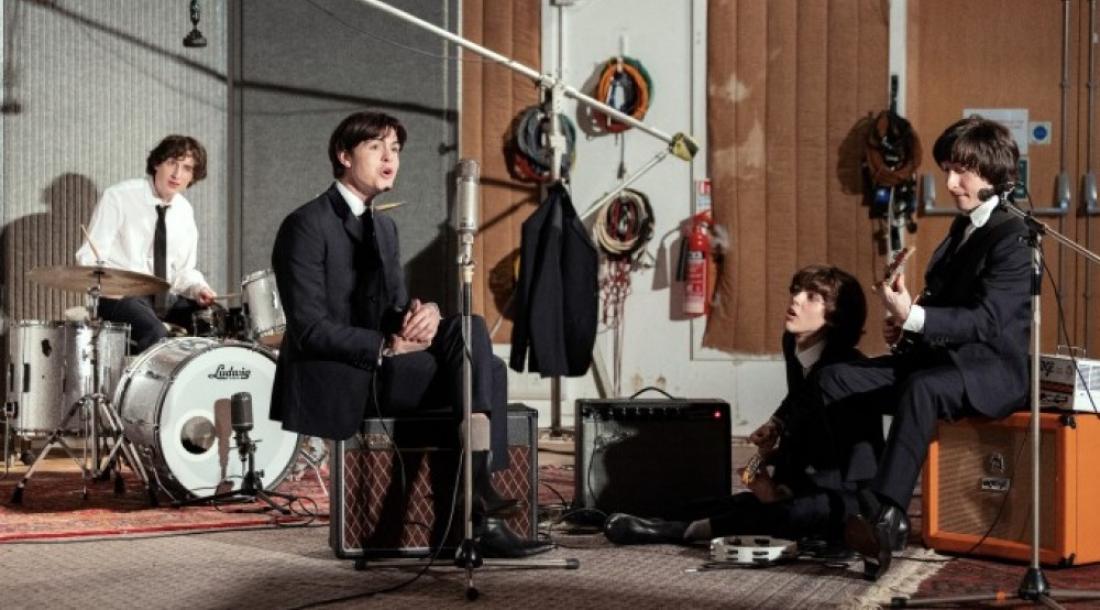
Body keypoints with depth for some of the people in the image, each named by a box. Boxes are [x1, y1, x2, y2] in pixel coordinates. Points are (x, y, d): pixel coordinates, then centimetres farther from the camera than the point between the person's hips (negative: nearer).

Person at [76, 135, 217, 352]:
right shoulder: (119, 197, -8)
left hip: (166, 298, 6)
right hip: (119, 296, -6)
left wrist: (198, 288, -7)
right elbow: (89, 258, -9)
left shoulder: (184, 211, 9)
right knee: (156, 334, -35)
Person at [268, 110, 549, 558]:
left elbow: (396, 306, 14)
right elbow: (310, 329, -17)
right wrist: (387, 346, -24)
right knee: (485, 369, -21)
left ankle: (479, 483, -26)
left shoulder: (384, 228, 17)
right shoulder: (305, 226, -10)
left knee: (468, 327, -20)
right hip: (332, 382, -8)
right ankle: (481, 519, -19)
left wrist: (423, 315, -10)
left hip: (377, 368, 8)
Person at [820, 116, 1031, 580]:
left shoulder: (1011, 238, -10)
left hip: (993, 368, -9)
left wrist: (915, 317, -30)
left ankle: (884, 515, -47)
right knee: (835, 379, -10)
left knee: (921, 387, -41)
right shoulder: (962, 228, 17)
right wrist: (905, 324, 3)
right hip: (941, 356, 9)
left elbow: (986, 320, -20)